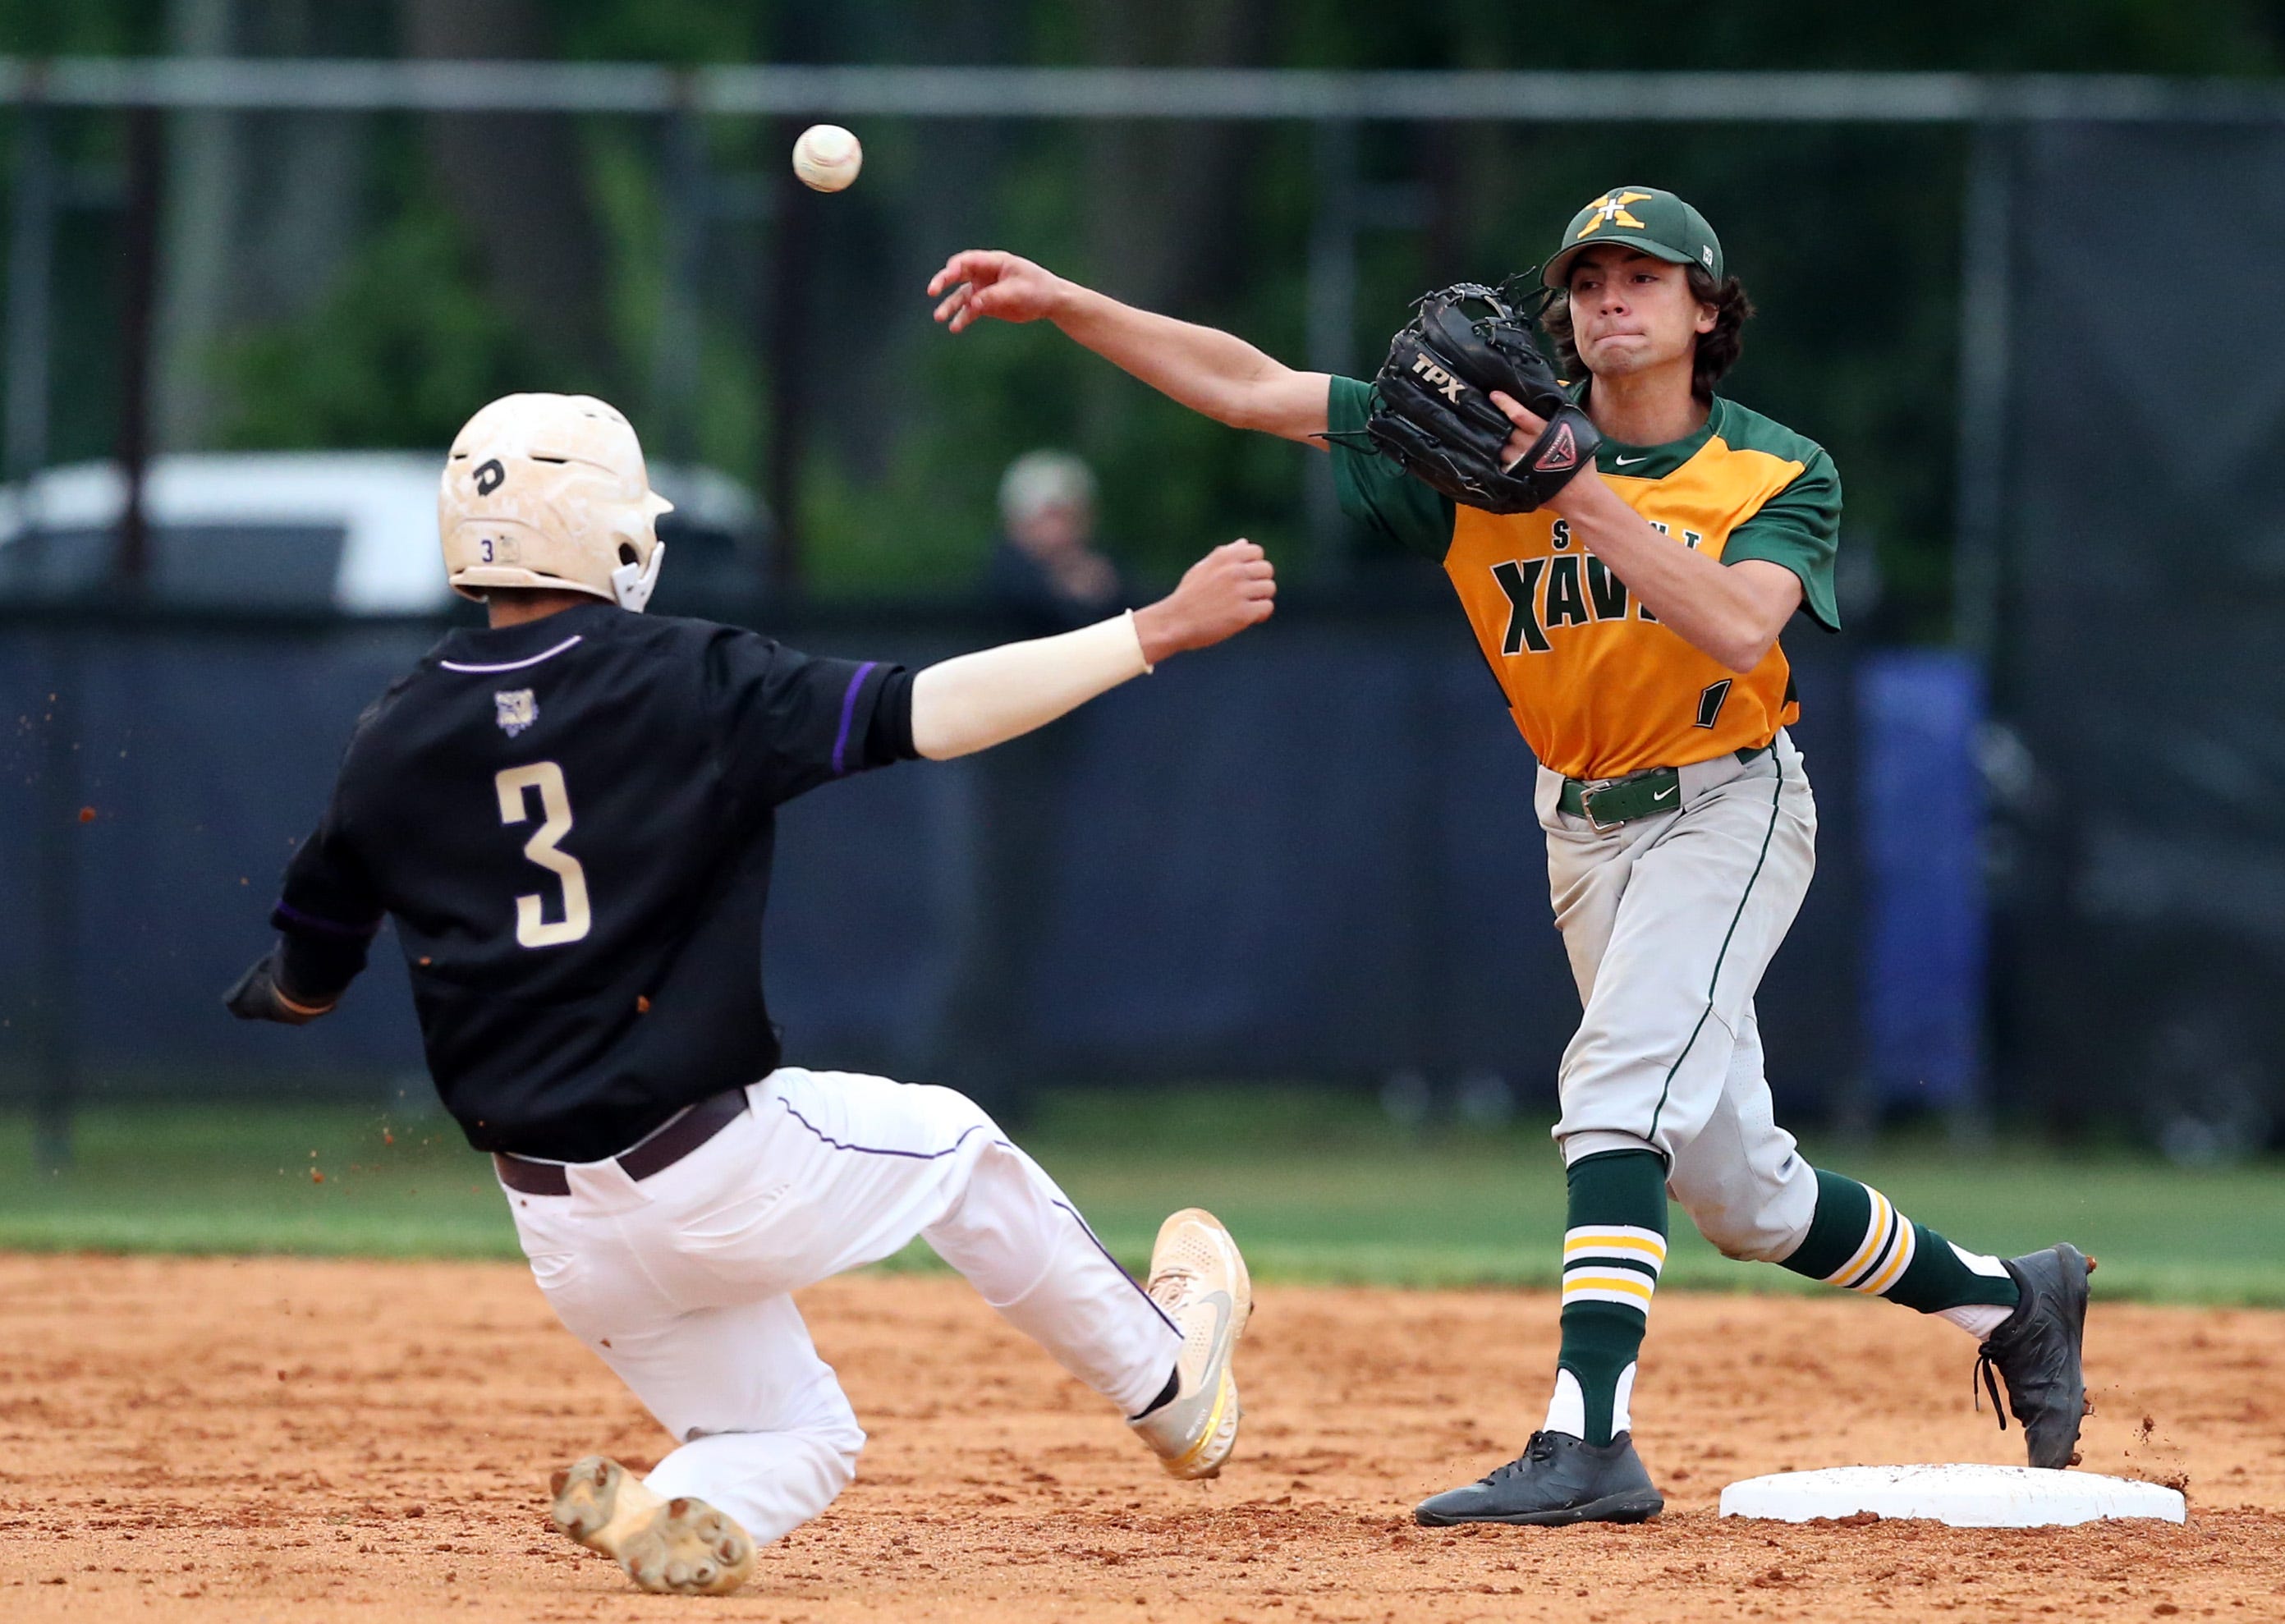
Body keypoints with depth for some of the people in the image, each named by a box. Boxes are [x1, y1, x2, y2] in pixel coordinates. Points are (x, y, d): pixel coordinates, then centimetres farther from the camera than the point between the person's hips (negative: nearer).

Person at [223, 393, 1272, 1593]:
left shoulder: (392, 743, 1)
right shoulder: (687, 684, -11)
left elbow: (299, 983, 11)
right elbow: (930, 714, -17)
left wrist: (267, 990, 37)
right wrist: (1157, 631, -12)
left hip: (566, 1235, 4)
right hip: (728, 1173, -4)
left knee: (792, 1437, 20)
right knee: (951, 1146, 26)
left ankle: (673, 1514, -13)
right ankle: (1169, 1382, 38)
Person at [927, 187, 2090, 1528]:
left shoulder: (1782, 473, -10)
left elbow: (1738, 624, -30)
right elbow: (1247, 387, -9)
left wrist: (1576, 491, -33)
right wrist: (1063, 303, -19)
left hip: (1728, 803, -5)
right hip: (1585, 827, 5)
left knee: (1621, 1083, -26)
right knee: (1735, 1185, 10)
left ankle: (1589, 1440, -35)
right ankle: (2005, 1300, 32)